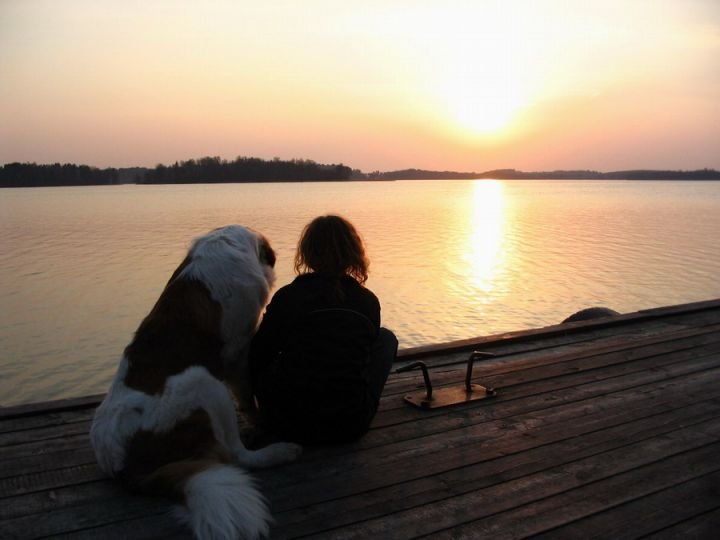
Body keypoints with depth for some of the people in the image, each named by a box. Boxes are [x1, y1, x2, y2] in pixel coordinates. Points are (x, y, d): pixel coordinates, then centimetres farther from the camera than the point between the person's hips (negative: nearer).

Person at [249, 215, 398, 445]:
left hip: (287, 426, -1)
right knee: (386, 337, 20)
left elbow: (255, 359, 0)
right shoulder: (369, 301, -2)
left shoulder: (286, 297, -8)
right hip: (352, 426, 1)